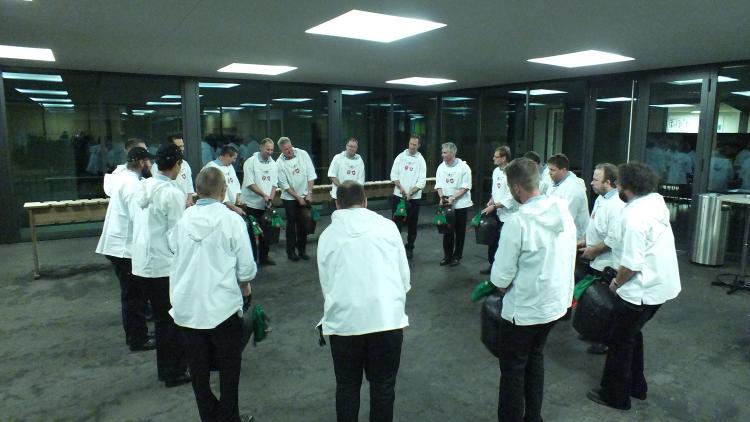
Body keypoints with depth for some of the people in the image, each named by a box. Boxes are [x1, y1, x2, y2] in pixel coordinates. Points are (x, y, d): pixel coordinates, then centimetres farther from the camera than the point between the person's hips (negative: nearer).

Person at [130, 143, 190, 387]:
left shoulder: (141, 186, 4)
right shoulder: (173, 193, -18)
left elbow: (132, 217, 14)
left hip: (141, 264, 7)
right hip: (165, 266, -7)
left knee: (161, 318, 20)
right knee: (175, 320, 9)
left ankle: (165, 368, 33)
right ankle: (174, 373, 20)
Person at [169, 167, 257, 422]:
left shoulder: (183, 219, -4)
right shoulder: (231, 220, -14)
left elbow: (173, 248, 11)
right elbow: (246, 267, -11)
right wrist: (245, 288, 10)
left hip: (186, 307, 4)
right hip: (223, 307, -3)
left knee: (198, 367, 17)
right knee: (229, 367, 15)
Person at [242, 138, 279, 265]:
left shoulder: (273, 164, 8)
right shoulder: (250, 162, -8)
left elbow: (274, 184, 9)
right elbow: (249, 183, -13)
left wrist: (270, 198, -5)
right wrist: (264, 195, -17)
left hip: (266, 205, 5)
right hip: (252, 204, -5)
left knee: (265, 231, 11)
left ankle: (263, 256, 23)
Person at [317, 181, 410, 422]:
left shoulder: (328, 234, 9)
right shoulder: (387, 226, 7)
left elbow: (325, 282, 10)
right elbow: (404, 276, 8)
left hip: (345, 319, 1)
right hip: (387, 316, 0)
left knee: (347, 386, 19)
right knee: (383, 386, 15)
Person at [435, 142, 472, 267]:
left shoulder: (463, 167, -11)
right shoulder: (441, 167, 2)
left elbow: (466, 187, -11)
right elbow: (439, 185, 4)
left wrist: (453, 198, -21)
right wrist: (442, 197, -13)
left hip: (460, 204, -4)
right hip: (446, 205, 4)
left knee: (459, 232, 6)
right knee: (447, 231, 9)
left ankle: (457, 257, 18)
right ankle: (447, 256, 21)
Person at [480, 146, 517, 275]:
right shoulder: (496, 171, 5)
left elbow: (511, 198, -22)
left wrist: (494, 206, -20)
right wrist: (491, 201, 1)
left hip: (508, 214, -8)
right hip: (496, 212, 8)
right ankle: (492, 264, 33)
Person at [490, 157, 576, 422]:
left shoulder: (518, 222, -26)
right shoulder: (564, 210, -5)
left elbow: (501, 275, -19)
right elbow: (568, 257, 6)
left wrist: (500, 283, 1)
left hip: (524, 308, -7)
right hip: (556, 302, 7)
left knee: (513, 369, 11)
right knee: (535, 358, 25)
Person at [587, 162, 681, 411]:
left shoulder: (634, 216, -26)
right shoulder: (657, 200, 2)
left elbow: (631, 263, -26)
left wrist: (616, 283, -7)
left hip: (643, 290, -9)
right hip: (662, 284, 9)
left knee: (620, 341, 8)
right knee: (632, 334, 24)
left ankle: (614, 395, 22)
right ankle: (636, 386, 38)